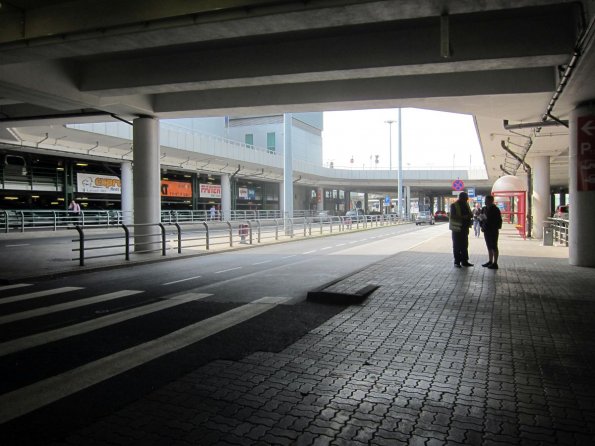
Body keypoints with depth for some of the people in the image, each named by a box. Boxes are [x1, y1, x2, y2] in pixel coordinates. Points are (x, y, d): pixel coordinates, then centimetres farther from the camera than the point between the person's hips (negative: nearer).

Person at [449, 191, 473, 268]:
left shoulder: (466, 205, 14)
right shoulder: (454, 205, -9)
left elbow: (470, 214, 22)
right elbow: (452, 216, -18)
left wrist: (470, 215, -2)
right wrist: (462, 217, -29)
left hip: (465, 228, 7)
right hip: (457, 228, -7)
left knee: (465, 245, 10)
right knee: (457, 246, -2)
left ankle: (464, 261, 17)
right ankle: (457, 262, 4)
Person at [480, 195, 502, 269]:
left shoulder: (495, 209, -10)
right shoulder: (484, 209, 11)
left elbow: (499, 220, -11)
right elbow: (482, 218, 19)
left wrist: (497, 228, -17)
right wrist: (482, 226, 8)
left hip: (493, 231, -7)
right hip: (486, 230, 7)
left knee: (494, 247, -4)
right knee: (489, 247, 13)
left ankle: (495, 263, -1)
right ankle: (490, 261, 21)